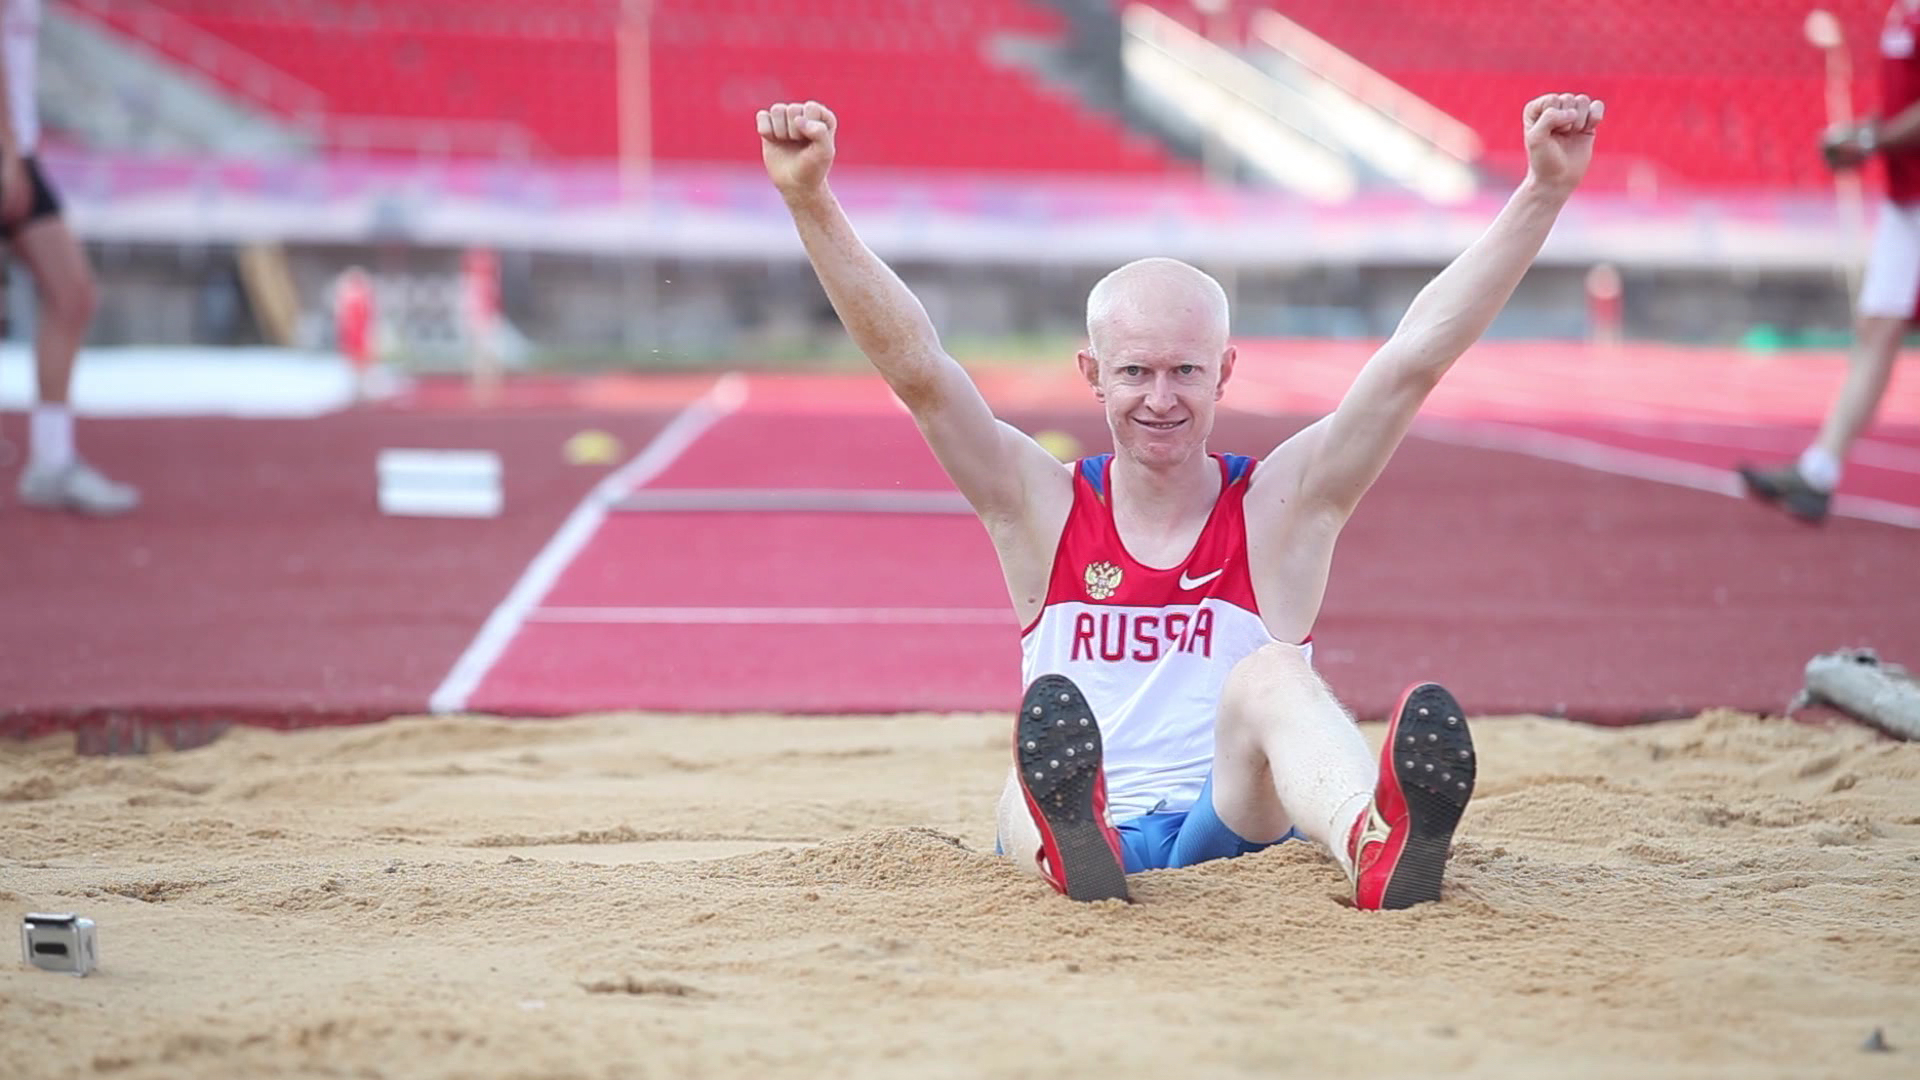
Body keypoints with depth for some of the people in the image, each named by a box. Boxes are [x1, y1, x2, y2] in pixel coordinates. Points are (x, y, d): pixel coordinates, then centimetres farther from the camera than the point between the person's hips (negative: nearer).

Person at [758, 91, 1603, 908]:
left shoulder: (1280, 507, 9)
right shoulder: (1043, 508, 11)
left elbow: (1418, 356, 0)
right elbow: (915, 367, 1)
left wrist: (1544, 190, -8)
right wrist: (810, 202, -11)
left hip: (1242, 829, 0)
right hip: (1094, 833, 1)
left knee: (1269, 675, -31)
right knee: (1053, 714, -33)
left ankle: (1377, 848, -64)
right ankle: (1070, 841, -71)